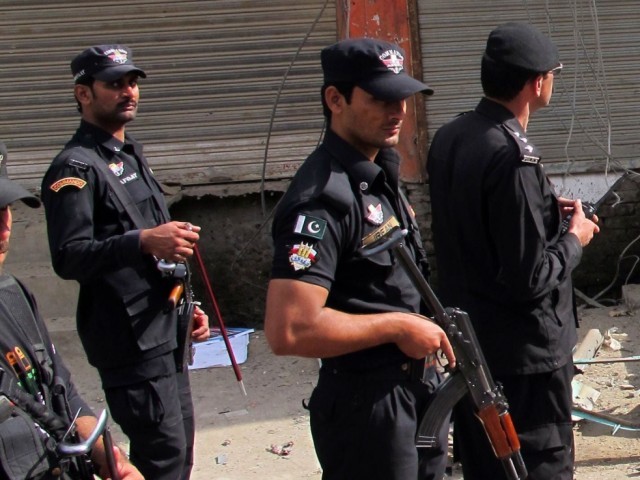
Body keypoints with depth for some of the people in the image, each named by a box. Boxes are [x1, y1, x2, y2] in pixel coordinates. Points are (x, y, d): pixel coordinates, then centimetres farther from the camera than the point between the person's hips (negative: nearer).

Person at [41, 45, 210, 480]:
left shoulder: (132, 156, 18)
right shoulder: (76, 168, -11)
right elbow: (68, 257, -23)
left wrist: (185, 306, 22)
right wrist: (144, 242, -33)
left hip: (165, 333, 9)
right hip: (130, 341, -9)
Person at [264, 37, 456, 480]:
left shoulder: (380, 173, 8)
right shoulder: (324, 198, -23)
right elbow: (288, 331, -32)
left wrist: (427, 328, 8)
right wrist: (396, 326, -22)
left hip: (418, 390, 9)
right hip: (367, 405, -9)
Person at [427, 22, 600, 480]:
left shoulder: (448, 138, 1)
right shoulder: (514, 157, -26)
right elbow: (530, 279, -24)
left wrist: (547, 211, 10)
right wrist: (574, 239, -7)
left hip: (467, 339, 8)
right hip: (523, 352, -8)